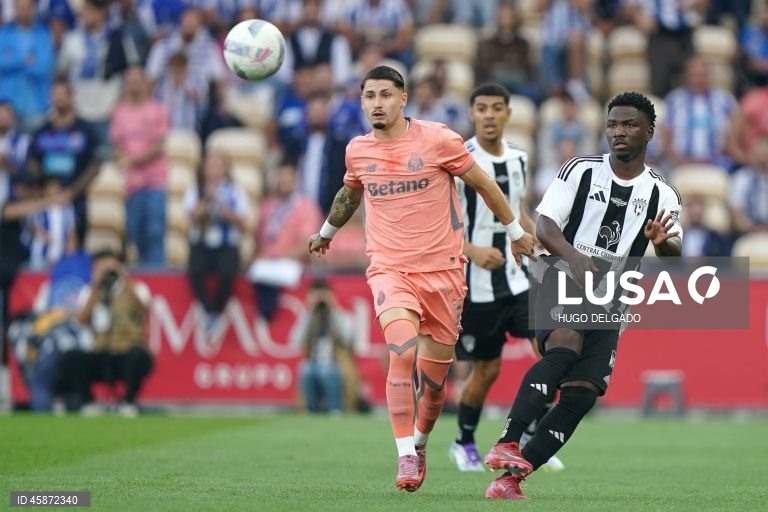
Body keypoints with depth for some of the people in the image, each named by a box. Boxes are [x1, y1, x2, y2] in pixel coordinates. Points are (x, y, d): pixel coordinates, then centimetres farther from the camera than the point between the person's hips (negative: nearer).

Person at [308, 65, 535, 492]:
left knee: (435, 372, 5)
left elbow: (483, 184, 7)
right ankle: (405, 457, -21)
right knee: (403, 351, -25)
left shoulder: (438, 140, -6)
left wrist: (515, 231, 14)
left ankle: (420, 443, 34)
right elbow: (349, 194, 27)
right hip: (388, 268, 1)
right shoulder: (357, 151, 5)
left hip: (442, 268, 0)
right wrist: (327, 232, 43)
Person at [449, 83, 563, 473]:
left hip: (518, 275, 5)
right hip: (477, 283, -5)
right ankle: (464, 443, 28)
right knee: (487, 369, 3)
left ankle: (533, 435, 3)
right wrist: (471, 250, -26)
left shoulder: (518, 158, 8)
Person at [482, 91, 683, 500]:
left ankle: (510, 478, -7)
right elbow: (544, 225, -6)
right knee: (565, 347, -32)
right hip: (564, 281, -3)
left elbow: (675, 255, -7)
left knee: (582, 393, -10)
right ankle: (506, 444, -36)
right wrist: (573, 256, -25)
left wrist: (663, 243, -31)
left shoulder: (662, 196, 5)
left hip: (609, 301, 3)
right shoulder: (580, 171, 2)